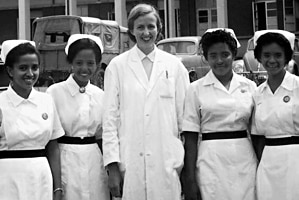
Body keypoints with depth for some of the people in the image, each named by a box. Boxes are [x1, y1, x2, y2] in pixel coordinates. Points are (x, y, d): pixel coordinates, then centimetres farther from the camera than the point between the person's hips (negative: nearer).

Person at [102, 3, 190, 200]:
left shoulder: (174, 65, 7)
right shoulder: (117, 66, 4)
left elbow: (184, 115, 7)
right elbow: (110, 119, 3)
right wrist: (112, 165, -4)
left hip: (167, 161, 1)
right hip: (129, 163, -1)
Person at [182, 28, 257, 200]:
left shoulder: (249, 86, 7)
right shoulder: (196, 89, 0)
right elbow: (190, 137, -1)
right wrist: (190, 179, -5)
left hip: (245, 162, 2)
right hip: (211, 163, -2)